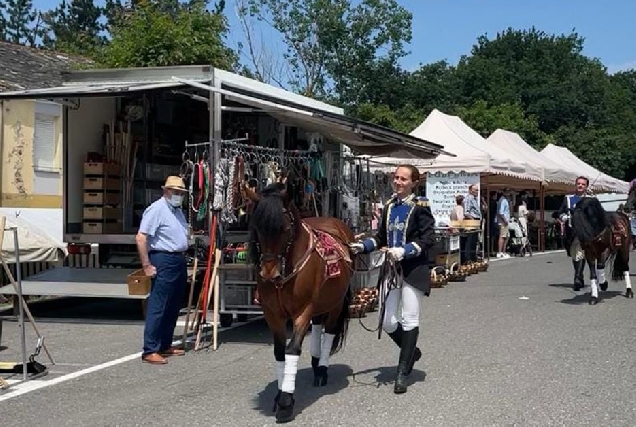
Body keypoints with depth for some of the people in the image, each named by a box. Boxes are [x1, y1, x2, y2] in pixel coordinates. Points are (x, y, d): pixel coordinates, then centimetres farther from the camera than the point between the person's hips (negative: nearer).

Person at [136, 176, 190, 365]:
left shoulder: (178, 211, 16)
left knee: (173, 307, 13)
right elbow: (141, 238, -17)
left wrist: (183, 258, 18)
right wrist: (146, 265, -18)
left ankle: (165, 345, 22)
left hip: (179, 262, 9)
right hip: (164, 261, -9)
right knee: (157, 307, -9)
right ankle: (150, 351, -8)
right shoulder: (156, 209, -12)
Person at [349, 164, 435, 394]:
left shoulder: (420, 206, -8)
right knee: (388, 323, 7)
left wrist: (405, 251, -23)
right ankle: (412, 352, 35)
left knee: (409, 320, 0)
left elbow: (428, 239, -12)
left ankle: (402, 373, 7)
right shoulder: (389, 206, 9)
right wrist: (363, 246, -1)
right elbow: (381, 237, 15)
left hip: (414, 269, -6)